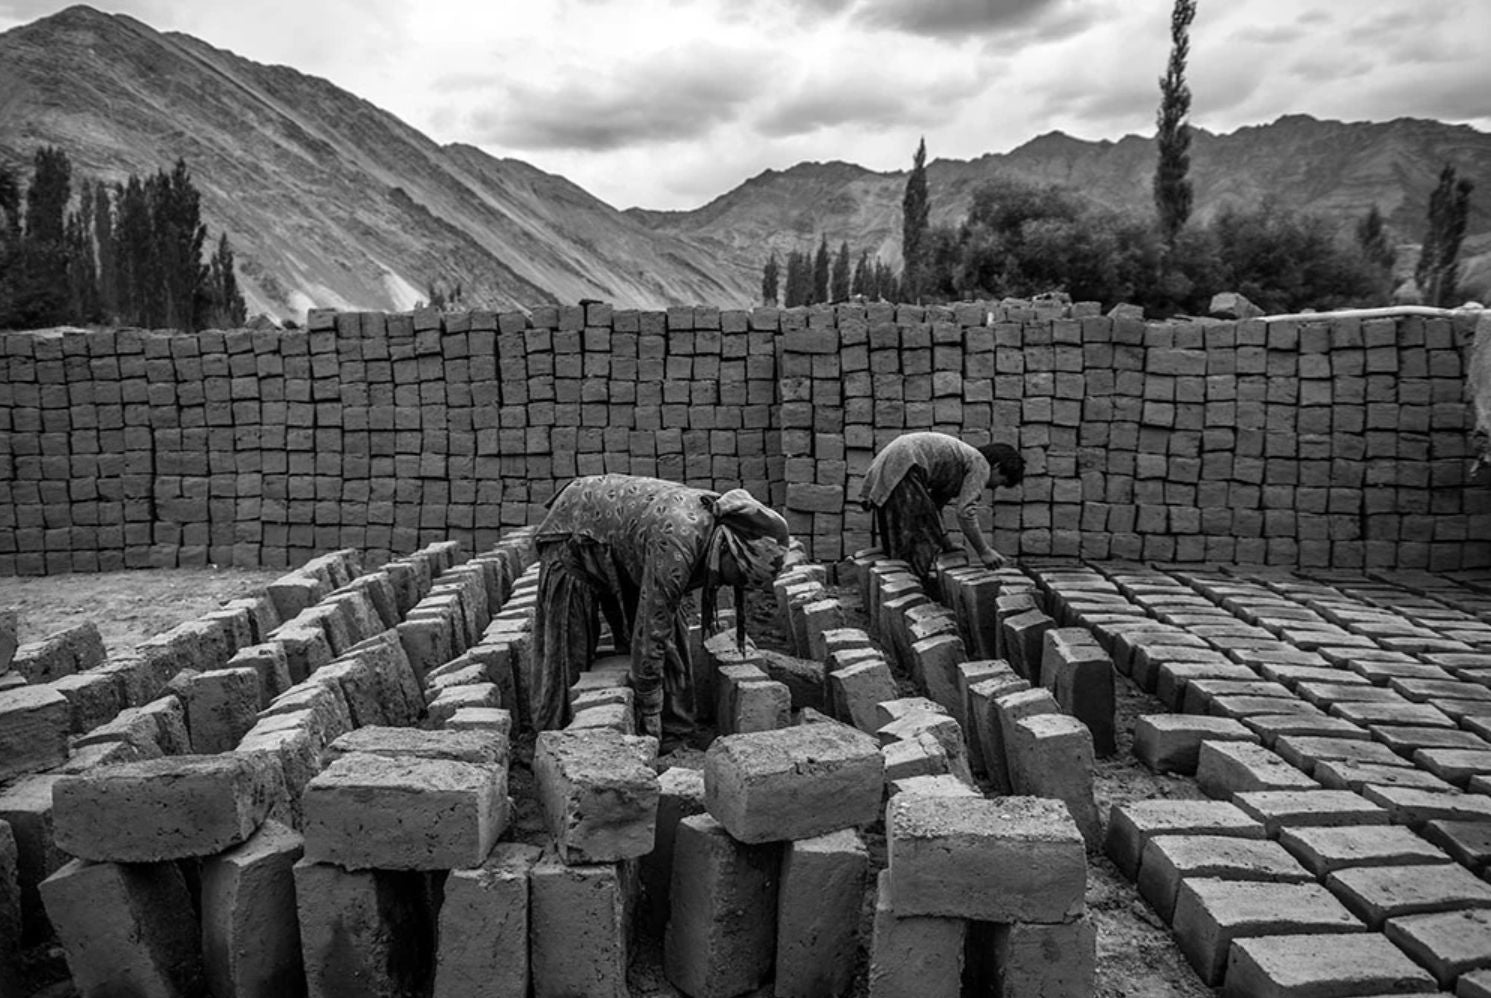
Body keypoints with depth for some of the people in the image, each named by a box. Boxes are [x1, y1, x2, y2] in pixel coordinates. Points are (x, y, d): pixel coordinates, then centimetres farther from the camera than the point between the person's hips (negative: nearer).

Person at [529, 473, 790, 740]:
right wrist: (650, 709, -23)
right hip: (574, 534, -8)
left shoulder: (717, 515, -15)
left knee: (670, 631, 0)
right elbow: (651, 630, -33)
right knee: (568, 644, -5)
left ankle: (675, 730, 9)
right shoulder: (676, 546, -41)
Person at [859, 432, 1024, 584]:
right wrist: (984, 552, -5)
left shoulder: (966, 457, 27)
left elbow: (935, 505, 30)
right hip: (902, 469, -10)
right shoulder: (981, 465, -1)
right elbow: (966, 513, -12)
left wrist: (944, 541, 31)